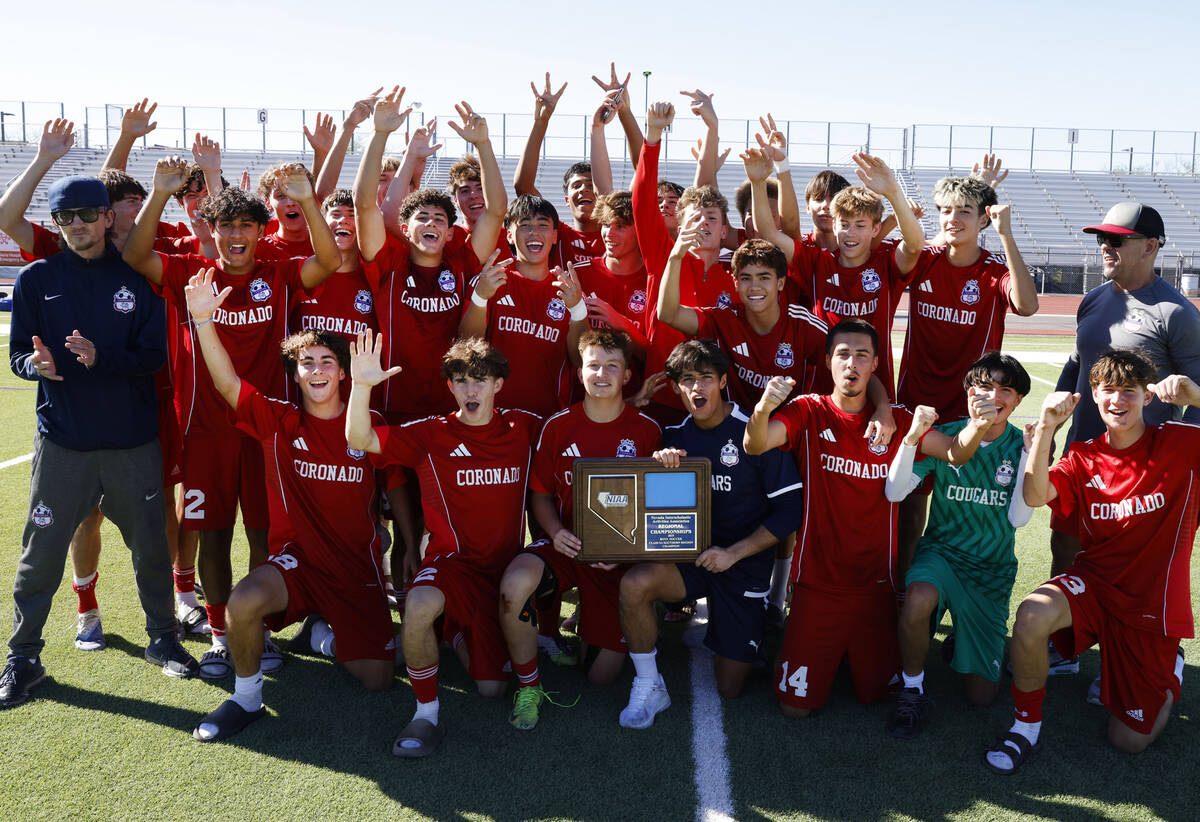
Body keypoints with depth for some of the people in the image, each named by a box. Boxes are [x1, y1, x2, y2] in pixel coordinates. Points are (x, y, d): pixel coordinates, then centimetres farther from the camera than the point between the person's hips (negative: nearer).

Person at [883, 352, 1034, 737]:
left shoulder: (1022, 447, -4)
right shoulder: (944, 438, -7)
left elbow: (1018, 518, -15)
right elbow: (894, 492, -16)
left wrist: (1031, 453, -23)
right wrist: (912, 438, -30)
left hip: (992, 571, 2)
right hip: (941, 551, -1)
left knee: (981, 695, 0)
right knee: (918, 600, -40)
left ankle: (961, 644, 34)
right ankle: (912, 690, -14)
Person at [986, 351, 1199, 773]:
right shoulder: (1085, 458, -1)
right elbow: (1035, 496, -19)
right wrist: (1046, 427, -32)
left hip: (1153, 602, -1)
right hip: (1096, 580, 2)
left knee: (1130, 740, 5)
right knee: (1032, 615, -35)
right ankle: (1026, 726, -11)